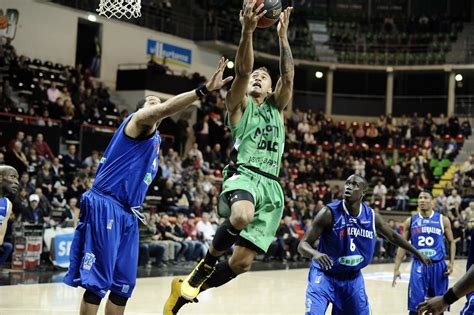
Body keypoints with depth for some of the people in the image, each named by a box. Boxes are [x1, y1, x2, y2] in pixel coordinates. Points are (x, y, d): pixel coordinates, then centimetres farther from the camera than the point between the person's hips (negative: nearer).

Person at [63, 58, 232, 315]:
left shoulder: (155, 140, 23)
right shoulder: (137, 121, -4)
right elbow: (165, 109, -25)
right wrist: (204, 89, -32)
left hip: (127, 214, 9)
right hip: (105, 207, -9)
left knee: (123, 283, 9)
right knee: (97, 281, -10)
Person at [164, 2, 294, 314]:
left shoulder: (276, 107, 23)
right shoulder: (239, 104, 12)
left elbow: (288, 77, 7)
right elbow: (242, 70, -6)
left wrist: (283, 36, 0)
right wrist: (247, 31, -20)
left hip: (271, 186, 4)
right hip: (243, 175, -4)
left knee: (242, 262, -2)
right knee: (242, 217, -41)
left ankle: (188, 288, 19)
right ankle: (206, 265, -16)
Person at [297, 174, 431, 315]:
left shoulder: (372, 216, -6)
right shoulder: (329, 213, -19)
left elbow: (392, 236, 15)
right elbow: (303, 245, -21)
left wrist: (418, 253, 22)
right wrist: (315, 253, -44)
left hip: (353, 278, 5)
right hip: (324, 276, -5)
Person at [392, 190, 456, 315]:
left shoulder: (443, 220, 2)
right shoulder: (411, 221, 4)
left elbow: (451, 242, 9)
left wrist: (451, 262, -6)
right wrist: (396, 268, -1)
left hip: (438, 266, 0)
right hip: (419, 266, 0)